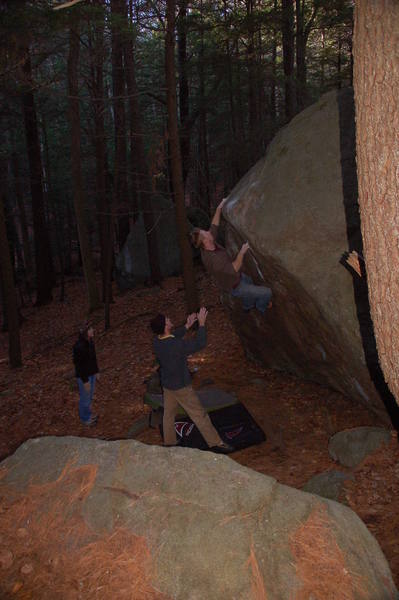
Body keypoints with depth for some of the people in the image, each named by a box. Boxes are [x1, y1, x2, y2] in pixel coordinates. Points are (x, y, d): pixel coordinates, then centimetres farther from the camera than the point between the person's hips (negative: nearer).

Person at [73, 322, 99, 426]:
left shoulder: (90, 340, -7)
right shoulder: (79, 346, -33)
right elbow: (78, 365, -26)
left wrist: (96, 370, 15)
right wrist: (85, 381, -19)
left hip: (91, 372, 8)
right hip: (83, 375, -8)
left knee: (90, 394, 26)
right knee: (85, 397, 13)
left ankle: (88, 414, 47)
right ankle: (85, 418, 36)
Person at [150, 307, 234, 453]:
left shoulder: (157, 341, -9)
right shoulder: (176, 345, -34)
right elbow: (200, 343, -25)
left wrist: (187, 326, 12)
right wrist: (201, 323, -17)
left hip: (167, 384, 7)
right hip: (180, 386, -7)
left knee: (169, 413, 22)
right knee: (199, 414, 4)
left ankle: (169, 443, 37)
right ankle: (216, 443, 15)